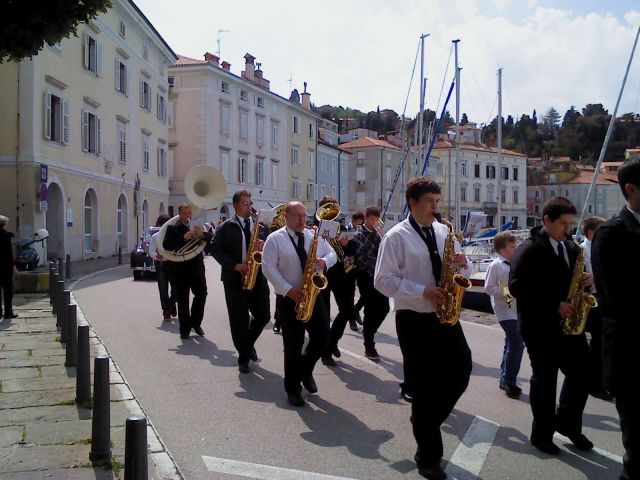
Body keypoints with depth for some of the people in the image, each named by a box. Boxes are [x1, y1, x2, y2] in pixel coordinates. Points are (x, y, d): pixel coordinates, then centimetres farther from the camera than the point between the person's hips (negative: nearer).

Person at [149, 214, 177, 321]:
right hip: (160, 264, 0)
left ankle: (171, 303, 29)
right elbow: (151, 252, -4)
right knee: (163, 288, -1)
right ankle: (166, 310, 10)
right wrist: (156, 256, -25)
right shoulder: (155, 237, 1)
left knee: (176, 287, -1)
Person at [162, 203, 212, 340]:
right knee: (182, 300, 2)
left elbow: (211, 239, 1)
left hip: (197, 267, 3)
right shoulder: (172, 228, 0)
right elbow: (166, 245, -13)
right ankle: (185, 328, 11)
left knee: (201, 294, 2)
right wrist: (184, 238, -24)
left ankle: (196, 322, 21)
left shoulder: (198, 226, 9)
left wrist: (203, 234, -21)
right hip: (180, 268, -2)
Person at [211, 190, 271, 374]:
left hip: (257, 276, 3)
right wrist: (234, 265, -15)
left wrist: (264, 246, -12)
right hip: (234, 278, -3)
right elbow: (215, 249, -4)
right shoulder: (226, 227, 1)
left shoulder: (261, 226, 11)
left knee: (263, 315, 2)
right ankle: (244, 357, 14)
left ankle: (249, 343, 30)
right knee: (239, 319, 0)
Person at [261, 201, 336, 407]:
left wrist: (324, 262, -12)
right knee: (293, 345, 0)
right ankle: (293, 388, 15)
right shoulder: (275, 239, -4)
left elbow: (332, 254, 13)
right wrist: (288, 290, -19)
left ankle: (306, 369, 30)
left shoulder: (315, 236, 9)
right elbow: (268, 268, -11)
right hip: (289, 299, -4)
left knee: (322, 337, 2)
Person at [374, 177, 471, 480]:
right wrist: (423, 292, -20)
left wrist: (461, 264, -7)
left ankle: (425, 420, 32)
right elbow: (383, 281, -13)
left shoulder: (444, 231, 9)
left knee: (460, 371, 5)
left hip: (445, 315, 5)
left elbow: (459, 270, 17)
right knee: (423, 385, 2)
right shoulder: (396, 236, -8)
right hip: (414, 320, -5)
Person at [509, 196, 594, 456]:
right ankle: (542, 433, 19)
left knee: (582, 372, 6)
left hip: (569, 322, 6)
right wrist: (555, 305, -21)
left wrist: (585, 281, -2)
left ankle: (568, 423, 26)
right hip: (540, 326, -6)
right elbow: (517, 287, -19)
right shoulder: (529, 250, -12)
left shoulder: (571, 248, 11)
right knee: (545, 378, 3)